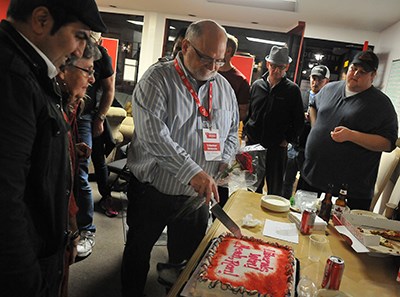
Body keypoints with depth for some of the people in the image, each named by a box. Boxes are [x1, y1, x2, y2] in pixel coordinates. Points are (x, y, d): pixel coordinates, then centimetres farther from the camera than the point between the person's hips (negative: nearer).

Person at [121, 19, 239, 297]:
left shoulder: (224, 87, 5)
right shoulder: (158, 78, -12)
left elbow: (232, 131, 15)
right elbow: (152, 132, -26)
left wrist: (223, 161, -4)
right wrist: (192, 172, -32)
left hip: (199, 196, 4)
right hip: (153, 191, -3)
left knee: (187, 258, 19)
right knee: (138, 253, 17)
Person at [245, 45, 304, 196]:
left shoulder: (292, 89, -2)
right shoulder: (257, 85, 6)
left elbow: (298, 121, 2)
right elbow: (247, 111, 15)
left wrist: (287, 140, -4)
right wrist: (247, 132, 6)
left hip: (277, 148, -2)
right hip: (253, 143, 3)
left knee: (275, 190, 7)